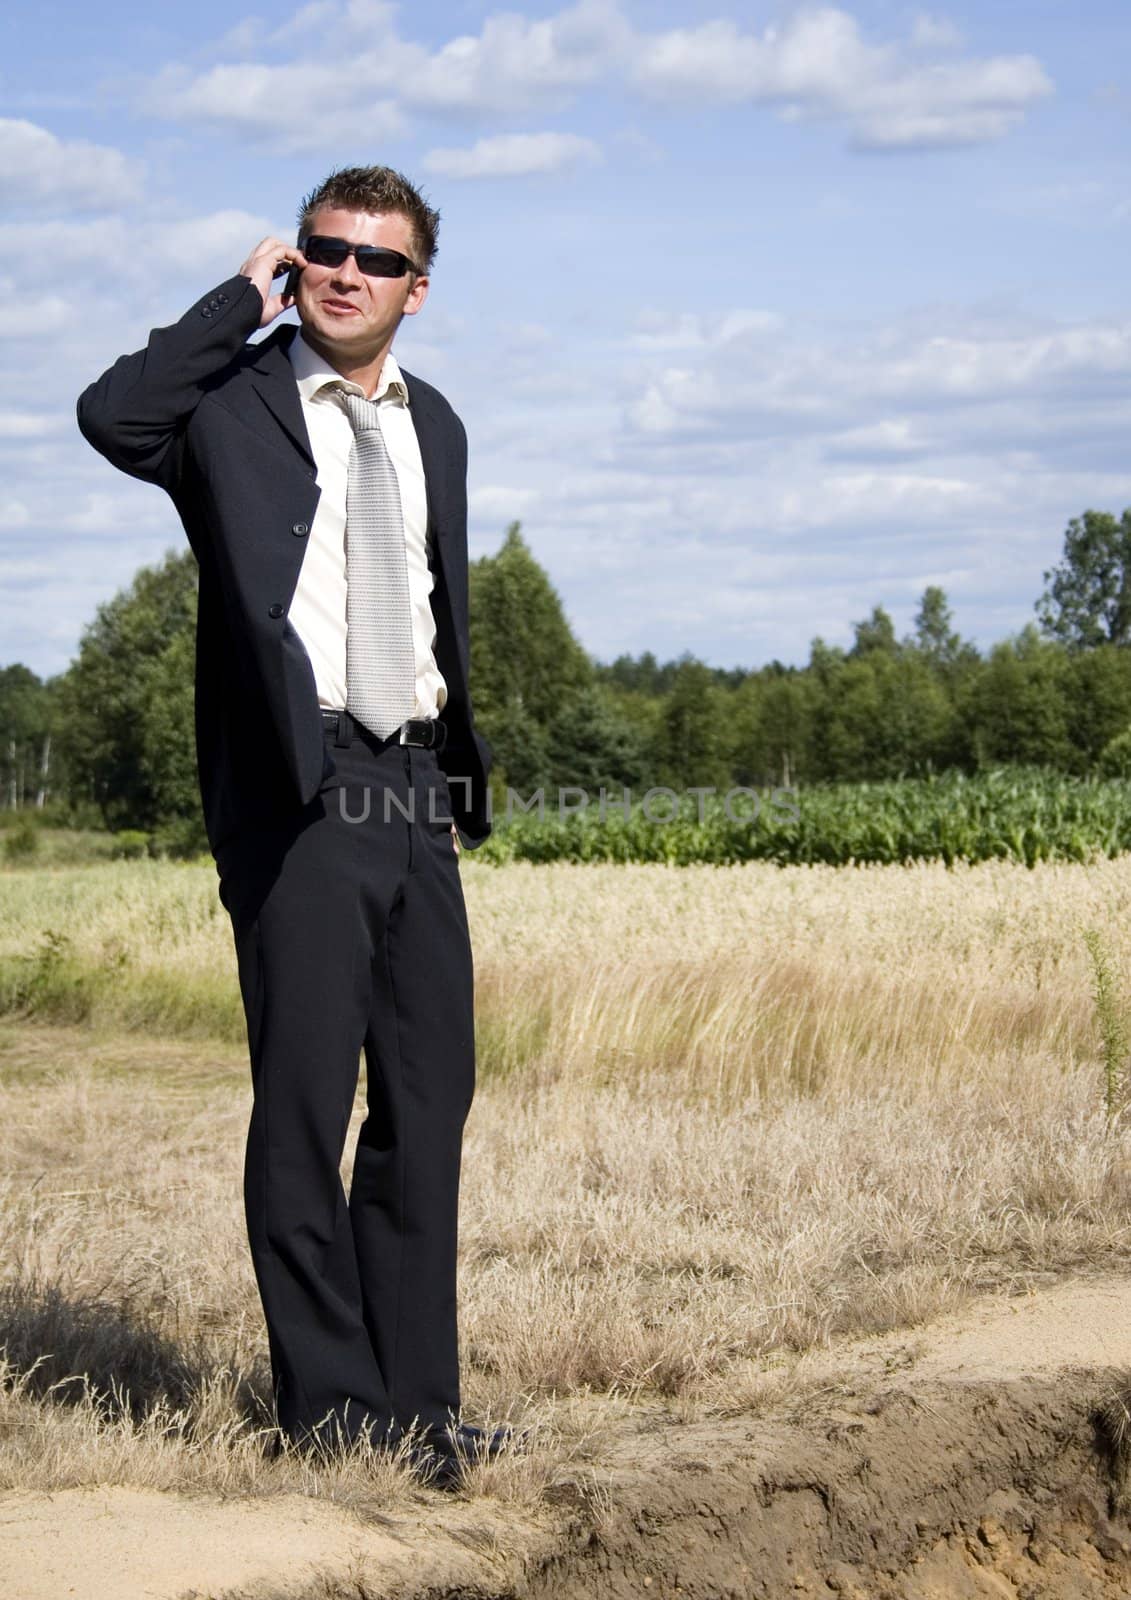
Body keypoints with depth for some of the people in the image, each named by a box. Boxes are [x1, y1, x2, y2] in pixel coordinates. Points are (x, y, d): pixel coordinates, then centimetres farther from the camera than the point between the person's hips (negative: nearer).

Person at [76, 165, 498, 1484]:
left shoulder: (433, 427, 18)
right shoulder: (234, 403, 0)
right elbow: (112, 417, -23)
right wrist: (243, 298, -13)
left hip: (415, 790, 6)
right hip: (299, 793, -6)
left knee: (430, 1097, 7)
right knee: (306, 1102, -4)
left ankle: (417, 1400, 15)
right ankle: (330, 1410, 4)